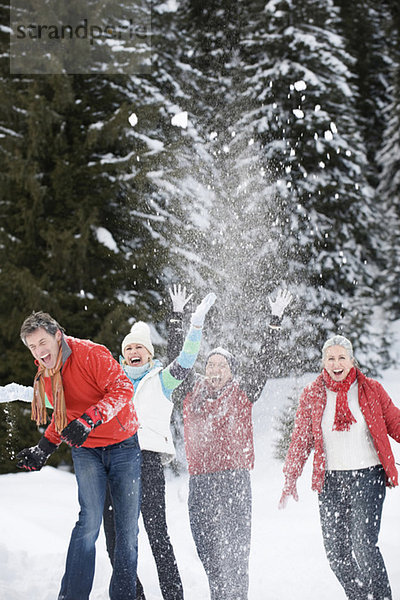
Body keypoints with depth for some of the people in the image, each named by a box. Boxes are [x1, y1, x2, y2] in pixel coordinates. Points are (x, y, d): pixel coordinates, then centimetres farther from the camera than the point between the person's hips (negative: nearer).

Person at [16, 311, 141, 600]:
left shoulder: (91, 354, -18)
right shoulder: (45, 375, 2)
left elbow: (123, 389, -25)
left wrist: (89, 420, -35)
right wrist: (43, 449, 4)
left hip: (124, 445, -3)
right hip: (86, 450, 3)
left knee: (128, 527, 0)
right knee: (90, 520, -15)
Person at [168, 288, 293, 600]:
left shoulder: (242, 392, 7)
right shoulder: (193, 391, 14)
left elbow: (263, 360, 6)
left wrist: (276, 320, 3)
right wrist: (177, 316, 21)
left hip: (234, 479, -3)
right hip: (199, 480, 3)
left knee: (233, 547, -6)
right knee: (207, 548, 5)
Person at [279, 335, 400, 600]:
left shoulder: (371, 389, 3)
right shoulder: (312, 394, 6)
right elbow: (301, 439, 11)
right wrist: (290, 479, 7)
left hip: (368, 478, -3)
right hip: (330, 480, 3)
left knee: (364, 546, -16)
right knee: (336, 552, 3)